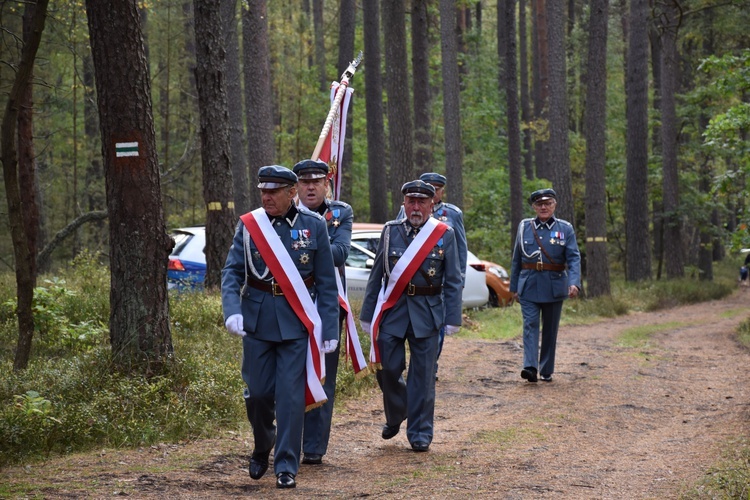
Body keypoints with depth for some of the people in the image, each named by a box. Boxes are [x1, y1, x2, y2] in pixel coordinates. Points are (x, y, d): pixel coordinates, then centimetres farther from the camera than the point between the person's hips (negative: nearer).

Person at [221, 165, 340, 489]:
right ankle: (262, 447, 33)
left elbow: (326, 283, 0)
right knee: (258, 392, 6)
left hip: (297, 321, -1)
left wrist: (330, 329, -3)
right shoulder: (248, 225, 0)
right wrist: (232, 311, -19)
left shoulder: (314, 225, -2)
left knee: (291, 395, -3)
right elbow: (232, 272, -2)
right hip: (257, 320, 2)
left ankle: (286, 467, 5)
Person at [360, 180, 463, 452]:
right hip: (392, 310, 1)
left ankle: (420, 432, 11)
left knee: (423, 374, 2)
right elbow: (377, 275, 8)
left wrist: (452, 318, -5)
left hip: (426, 313, -1)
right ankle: (395, 416, 26)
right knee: (387, 368, 0)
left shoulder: (445, 234, 1)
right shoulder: (390, 231, 5)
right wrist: (368, 315, 7)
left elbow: (453, 281, 1)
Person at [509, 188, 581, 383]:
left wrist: (574, 283, -23)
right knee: (530, 325, -12)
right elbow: (517, 260, 11)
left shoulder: (565, 228, 1)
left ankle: (546, 370, 17)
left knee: (550, 328, 7)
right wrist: (514, 287, 9)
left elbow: (574, 258, -8)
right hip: (529, 285, 0)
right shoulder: (524, 227, 6)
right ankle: (530, 367, -23)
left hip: (554, 287, 0)